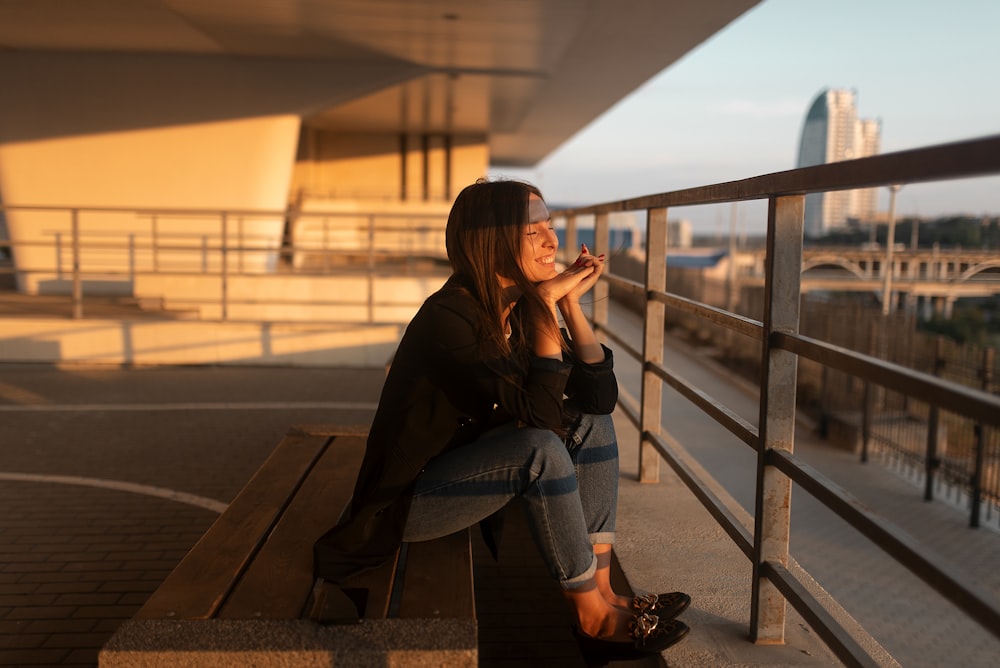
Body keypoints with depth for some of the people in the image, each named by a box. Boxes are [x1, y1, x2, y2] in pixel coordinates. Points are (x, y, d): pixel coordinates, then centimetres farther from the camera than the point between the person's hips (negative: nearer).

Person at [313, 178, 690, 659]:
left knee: (592, 421, -3)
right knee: (541, 449, -30)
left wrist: (570, 302, -10)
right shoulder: (448, 317, -26)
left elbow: (601, 396, -4)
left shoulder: (521, 307, -2)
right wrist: (547, 305, -27)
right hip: (408, 498, -8)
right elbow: (538, 413, -30)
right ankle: (593, 617, -14)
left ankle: (602, 589, -6)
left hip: (469, 468, 9)